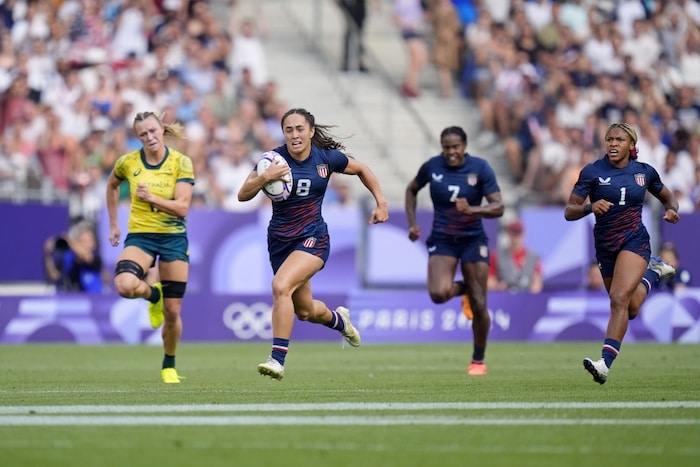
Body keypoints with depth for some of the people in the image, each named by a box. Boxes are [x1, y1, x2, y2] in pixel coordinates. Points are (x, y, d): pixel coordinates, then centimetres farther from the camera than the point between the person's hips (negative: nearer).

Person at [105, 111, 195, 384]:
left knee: (172, 311, 2)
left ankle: (169, 366, 27)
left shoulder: (181, 162, -8)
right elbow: (112, 186, 20)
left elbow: (182, 208, -14)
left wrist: (151, 198, -26)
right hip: (140, 236, 1)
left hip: (174, 238, -1)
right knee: (125, 285, -30)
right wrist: (113, 224, 19)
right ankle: (153, 295, 7)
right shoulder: (128, 162, -2)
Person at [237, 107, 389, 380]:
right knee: (304, 311, 16)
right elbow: (243, 195, -13)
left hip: (312, 238, -3)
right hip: (280, 241, 3)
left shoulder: (327, 158, -7)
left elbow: (361, 170, 13)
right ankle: (338, 319, 52)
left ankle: (277, 359, -26)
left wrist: (381, 202, 7)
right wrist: (264, 178, -30)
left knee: (281, 286, -29)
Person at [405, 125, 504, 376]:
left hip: (473, 240, -1)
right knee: (439, 293, -23)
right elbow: (411, 189, 16)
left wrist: (472, 210, -31)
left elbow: (498, 207, -13)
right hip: (442, 240, 1)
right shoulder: (432, 166, -4)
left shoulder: (480, 168, -9)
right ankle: (462, 288, 15)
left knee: (479, 305, -3)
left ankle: (478, 360, 19)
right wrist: (412, 223, 6)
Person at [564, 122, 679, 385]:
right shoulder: (593, 172, -6)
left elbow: (667, 197, 19)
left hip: (634, 242, -2)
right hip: (605, 247, 2)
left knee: (619, 299, -23)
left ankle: (605, 364, -29)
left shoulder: (645, 172, 1)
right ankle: (652, 272, 46)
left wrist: (672, 210, -5)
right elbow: (569, 212, -8)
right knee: (631, 310, 15)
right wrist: (590, 207, -29)